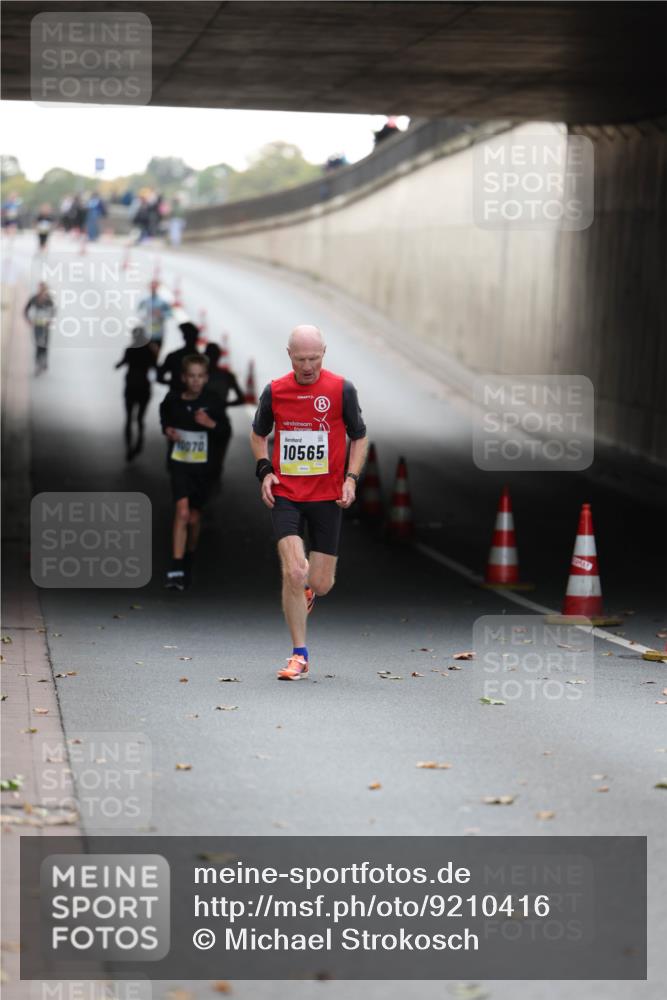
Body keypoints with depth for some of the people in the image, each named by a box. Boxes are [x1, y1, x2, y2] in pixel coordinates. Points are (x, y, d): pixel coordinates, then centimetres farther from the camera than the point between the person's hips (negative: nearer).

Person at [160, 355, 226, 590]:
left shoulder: (212, 401, -9)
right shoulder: (173, 399, -7)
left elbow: (223, 429, 2)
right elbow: (164, 415, 15)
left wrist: (210, 423, -18)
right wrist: (167, 429, -5)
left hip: (202, 464, 1)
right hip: (179, 462, -1)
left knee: (194, 517, 13)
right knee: (182, 511, -17)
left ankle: (189, 560, 39)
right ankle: (176, 570, -19)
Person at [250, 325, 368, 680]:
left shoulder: (342, 389, -3)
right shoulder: (274, 391, 1)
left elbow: (359, 437, 8)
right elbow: (258, 434, 17)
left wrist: (351, 478, -5)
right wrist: (265, 470, 1)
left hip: (327, 497, 0)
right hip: (285, 495, 0)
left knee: (320, 584, 1)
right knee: (293, 573, -14)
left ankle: (308, 591, 41)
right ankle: (299, 655, -2)